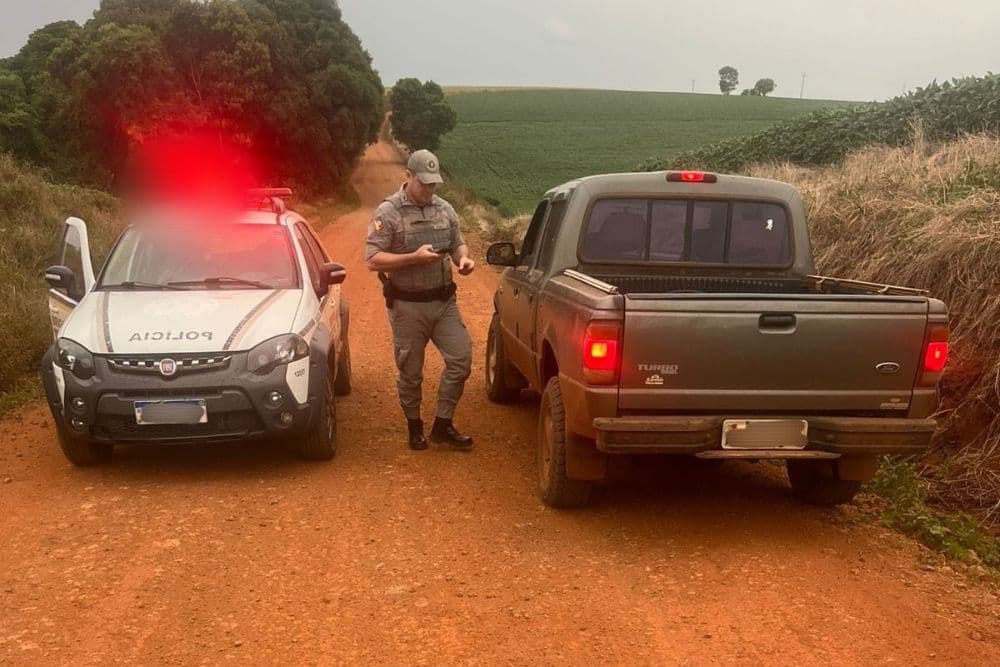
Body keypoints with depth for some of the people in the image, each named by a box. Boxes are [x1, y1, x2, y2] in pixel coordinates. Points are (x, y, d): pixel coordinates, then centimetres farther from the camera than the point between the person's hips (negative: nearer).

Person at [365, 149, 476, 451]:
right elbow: (373, 260, -14)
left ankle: (443, 424, 14)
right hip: (408, 306, -4)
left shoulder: (444, 209, 7)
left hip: (444, 301, 5)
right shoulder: (388, 212, -9)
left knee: (461, 358, 0)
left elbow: (458, 243, 18)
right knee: (410, 372, 6)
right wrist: (413, 257, -24)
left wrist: (464, 258, -6)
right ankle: (414, 427, 26)